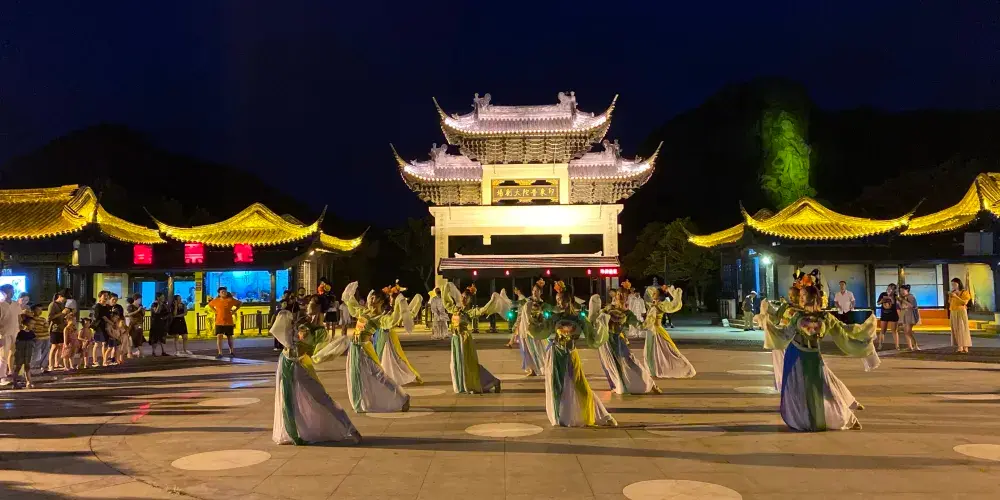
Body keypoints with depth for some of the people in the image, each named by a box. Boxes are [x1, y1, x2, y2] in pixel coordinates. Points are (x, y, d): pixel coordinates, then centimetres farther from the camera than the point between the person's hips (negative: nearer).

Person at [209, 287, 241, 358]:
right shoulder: (216, 300, 1)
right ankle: (220, 353, -8)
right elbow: (210, 305, 21)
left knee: (229, 337, 10)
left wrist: (234, 310, 1)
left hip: (229, 322, 0)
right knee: (219, 337, -9)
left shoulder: (230, 300, -4)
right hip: (219, 322, 0)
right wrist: (215, 311, 7)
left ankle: (232, 352, 24)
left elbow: (240, 303, 9)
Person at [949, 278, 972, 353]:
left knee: (963, 329, -8)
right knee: (956, 329, 2)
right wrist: (950, 296, -1)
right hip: (953, 313, 6)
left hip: (961, 312, -6)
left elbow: (964, 303, -13)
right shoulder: (953, 292, 14)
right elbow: (950, 303, 13)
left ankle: (965, 347, -10)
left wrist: (956, 297, -16)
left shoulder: (965, 292, -2)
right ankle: (959, 347, 3)